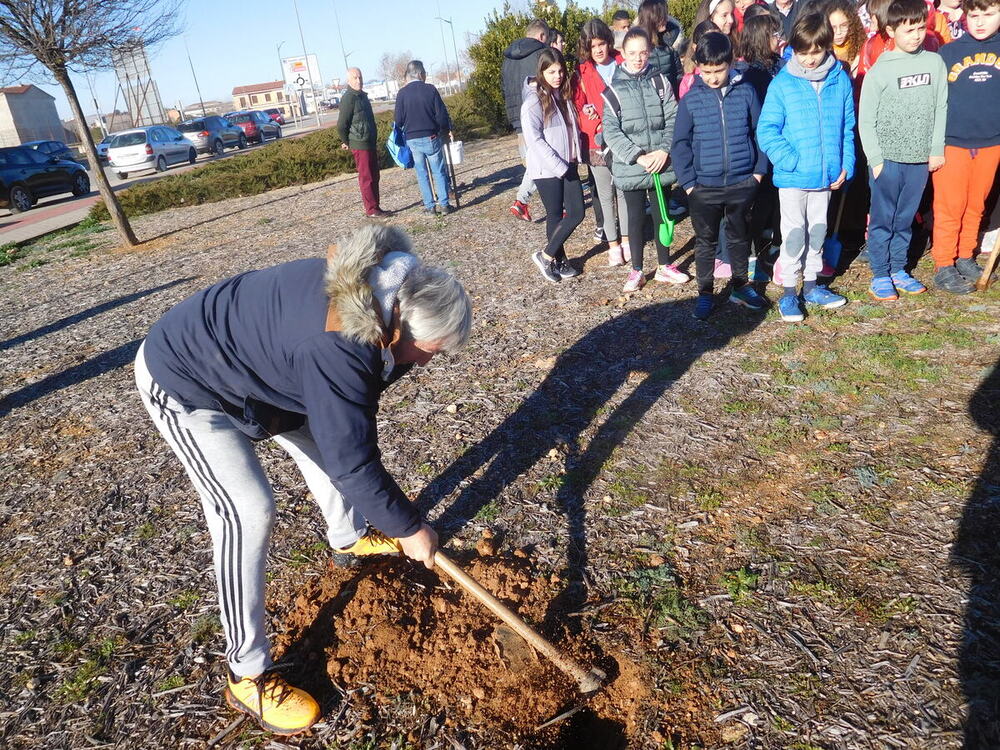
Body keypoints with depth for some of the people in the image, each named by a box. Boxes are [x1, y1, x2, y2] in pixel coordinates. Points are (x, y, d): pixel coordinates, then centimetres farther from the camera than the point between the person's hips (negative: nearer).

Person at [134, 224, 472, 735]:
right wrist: (408, 528, -17)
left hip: (244, 360, 9)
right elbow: (350, 462, -31)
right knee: (248, 514, -14)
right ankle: (247, 675, 3)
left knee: (323, 442, 18)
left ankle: (349, 540, 45)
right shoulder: (338, 349, -39)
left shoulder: (368, 295, -10)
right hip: (184, 383, -9)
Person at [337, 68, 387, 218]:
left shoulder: (362, 96, 15)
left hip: (370, 143, 9)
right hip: (360, 145, -9)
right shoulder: (348, 98, -13)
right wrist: (347, 143, -3)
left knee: (374, 177, 12)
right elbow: (341, 125, -15)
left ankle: (376, 207, 18)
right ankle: (371, 210, -2)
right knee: (366, 178, -6)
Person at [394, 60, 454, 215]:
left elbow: (399, 120, 0)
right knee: (439, 172, 8)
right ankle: (444, 204, 6)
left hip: (411, 140, 1)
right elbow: (441, 114, -4)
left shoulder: (402, 93, -2)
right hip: (431, 137, -1)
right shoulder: (430, 89, -5)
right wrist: (447, 129, 13)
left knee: (422, 174, 9)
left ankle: (429, 206, 10)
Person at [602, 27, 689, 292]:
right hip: (630, 167, -2)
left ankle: (664, 265, 26)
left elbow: (672, 120, 1)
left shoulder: (660, 82, 3)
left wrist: (664, 150, -14)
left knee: (662, 215, 11)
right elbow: (611, 130, -8)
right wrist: (638, 156, -16)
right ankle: (637, 270, 20)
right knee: (636, 217, 6)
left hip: (662, 164, 2)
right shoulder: (614, 89, -2)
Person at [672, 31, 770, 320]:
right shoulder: (691, 99, -5)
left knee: (740, 237, 15)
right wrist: (687, 182, -8)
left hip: (742, 183, 1)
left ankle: (740, 286, 31)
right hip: (704, 187, -1)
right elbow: (681, 143, -3)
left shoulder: (746, 92, -2)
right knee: (705, 241, 10)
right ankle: (705, 292, 23)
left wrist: (759, 169, 0)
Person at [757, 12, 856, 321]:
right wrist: (791, 161, -18)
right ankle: (789, 293, 14)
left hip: (826, 177, 4)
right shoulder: (782, 83, -9)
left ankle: (811, 286, 29)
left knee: (817, 233, 15)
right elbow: (766, 130, -10)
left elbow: (847, 130, 7)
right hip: (792, 177, -4)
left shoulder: (841, 81, 1)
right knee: (794, 235, 3)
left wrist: (846, 165, 0)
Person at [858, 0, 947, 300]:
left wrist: (937, 149, 4)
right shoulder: (879, 70, -5)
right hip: (887, 159, -3)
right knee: (882, 220, 3)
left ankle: (898, 269, 23)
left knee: (905, 220, 11)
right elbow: (865, 120, -4)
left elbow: (941, 109, 9)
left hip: (921, 159, 3)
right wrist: (875, 159, -8)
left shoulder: (935, 62, 5)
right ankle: (880, 275, 13)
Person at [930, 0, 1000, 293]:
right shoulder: (947, 52, -4)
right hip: (952, 144, -3)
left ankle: (965, 258, 26)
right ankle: (943, 267, 9)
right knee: (950, 208, 1)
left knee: (976, 207, 13)